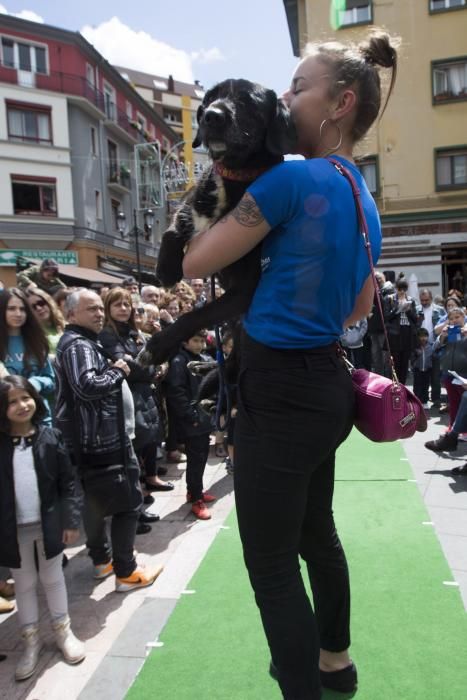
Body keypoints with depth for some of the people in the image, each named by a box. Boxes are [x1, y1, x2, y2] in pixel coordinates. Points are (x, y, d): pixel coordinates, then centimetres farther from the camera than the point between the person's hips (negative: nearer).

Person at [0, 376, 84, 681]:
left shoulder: (50, 437, -9)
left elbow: (68, 482, -5)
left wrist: (72, 520, -8)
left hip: (49, 524, 0)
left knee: (53, 579, 18)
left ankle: (63, 631, 36)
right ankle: (31, 639, 34)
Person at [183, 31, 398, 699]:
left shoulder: (294, 178, -16)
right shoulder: (366, 205, 11)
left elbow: (196, 263, -11)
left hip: (279, 393, -10)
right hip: (325, 385, 10)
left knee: (271, 567, 6)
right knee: (316, 533, 27)